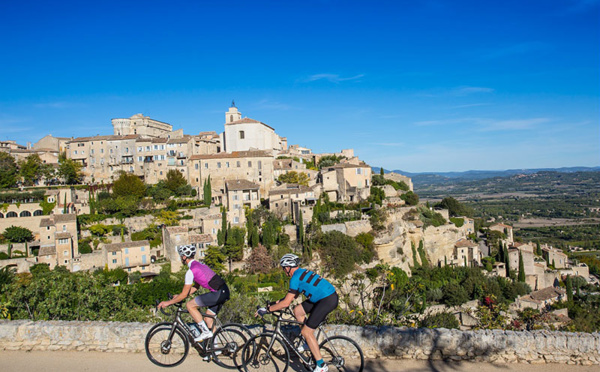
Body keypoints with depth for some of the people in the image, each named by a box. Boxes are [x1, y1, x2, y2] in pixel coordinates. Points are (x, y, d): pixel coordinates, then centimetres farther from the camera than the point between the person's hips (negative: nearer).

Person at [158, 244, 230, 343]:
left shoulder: (191, 271, -7)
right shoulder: (199, 264, 21)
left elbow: (184, 294, -5)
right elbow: (195, 287, 28)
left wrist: (168, 302, 7)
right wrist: (178, 296, 30)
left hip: (218, 293, -9)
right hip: (224, 291, 9)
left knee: (190, 305, -2)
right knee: (208, 319, 17)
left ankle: (206, 331, -1)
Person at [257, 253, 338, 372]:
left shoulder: (295, 278, -12)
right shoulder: (302, 272, 16)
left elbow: (286, 303, -14)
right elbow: (295, 295, 26)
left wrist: (267, 309, -6)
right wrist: (278, 301, 26)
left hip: (328, 300, -10)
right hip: (325, 296, 10)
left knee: (306, 332, -4)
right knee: (297, 311, 13)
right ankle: (308, 342, 24)